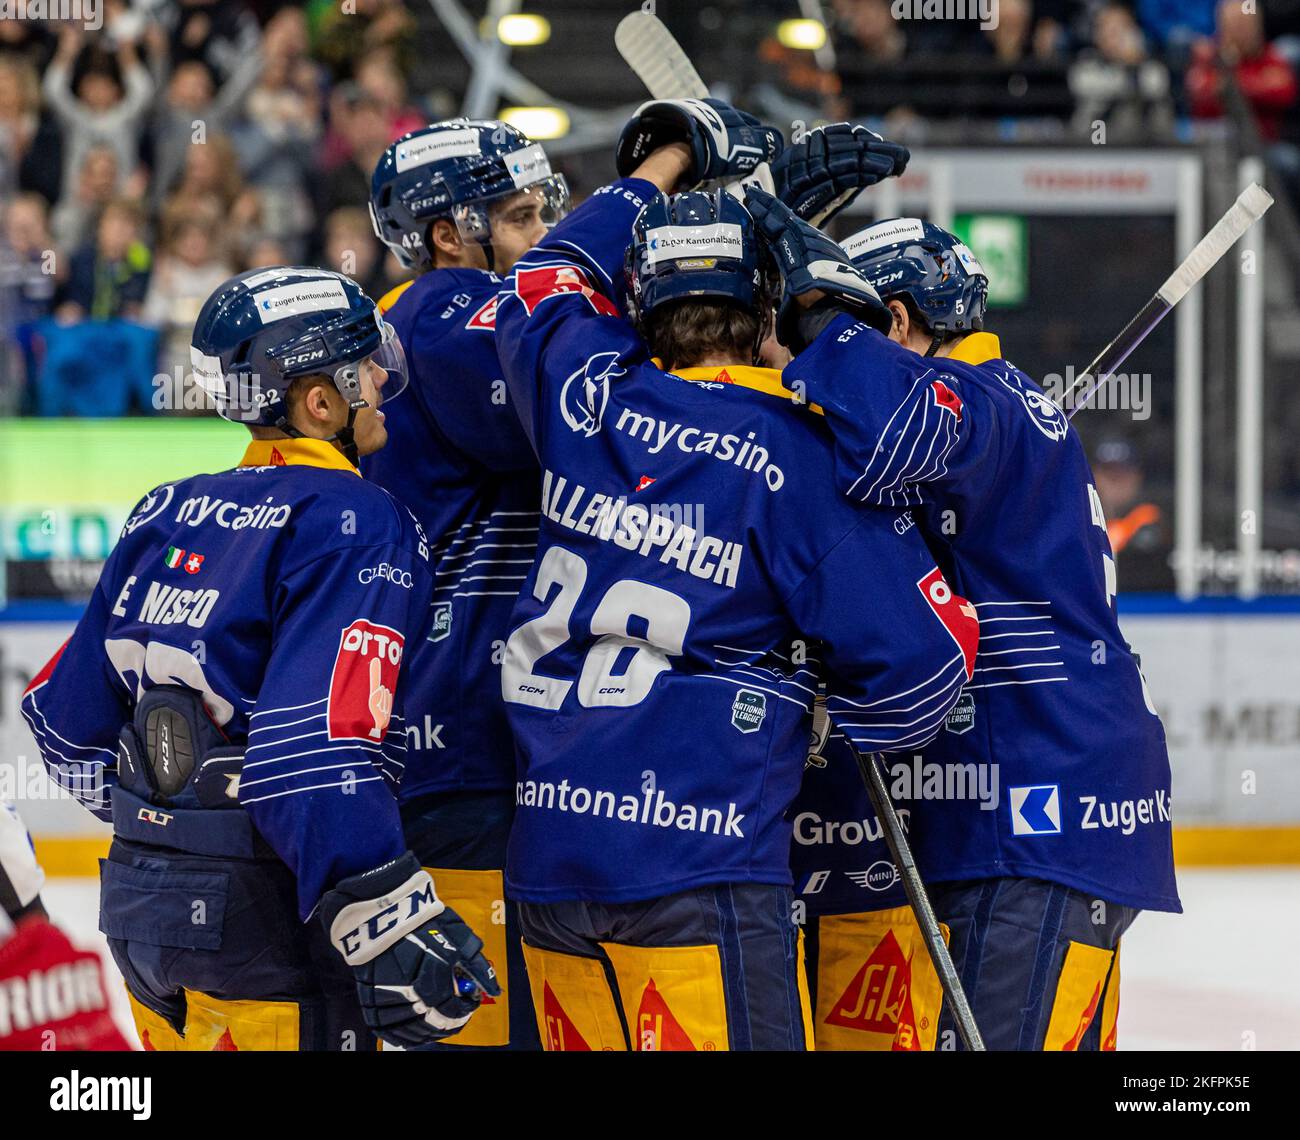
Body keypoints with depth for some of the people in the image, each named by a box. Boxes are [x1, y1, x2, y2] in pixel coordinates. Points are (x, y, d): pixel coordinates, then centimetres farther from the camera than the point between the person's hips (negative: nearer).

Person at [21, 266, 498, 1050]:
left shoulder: (168, 515, 9)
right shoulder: (355, 523, -14)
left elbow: (67, 715, 16)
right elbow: (311, 753, -25)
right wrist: (394, 940, -23)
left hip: (143, 904, 8)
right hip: (265, 940, -8)